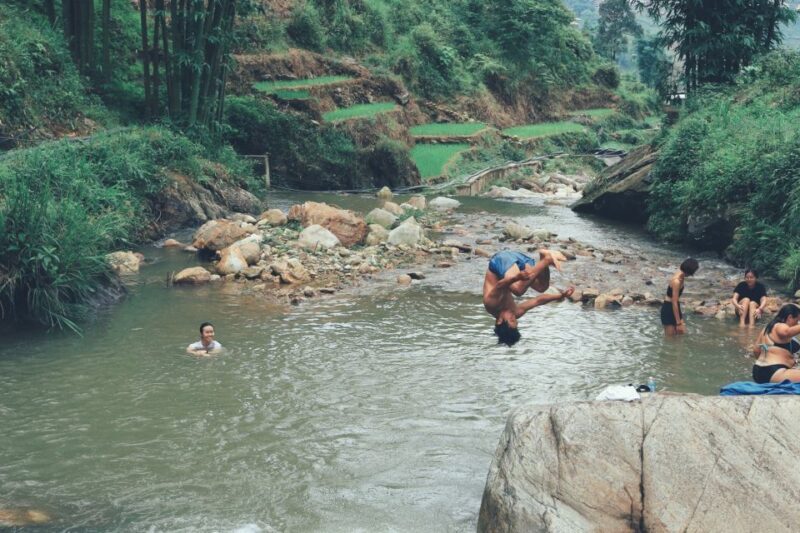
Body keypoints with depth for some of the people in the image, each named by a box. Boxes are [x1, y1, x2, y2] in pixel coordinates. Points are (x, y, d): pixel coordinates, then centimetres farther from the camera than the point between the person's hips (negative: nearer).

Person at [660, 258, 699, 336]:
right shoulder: (677, 281, -27)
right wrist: (678, 323, -23)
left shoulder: (681, 276, -1)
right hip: (668, 309, -9)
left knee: (682, 333, 11)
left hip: (675, 308, 9)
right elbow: (674, 303, -26)